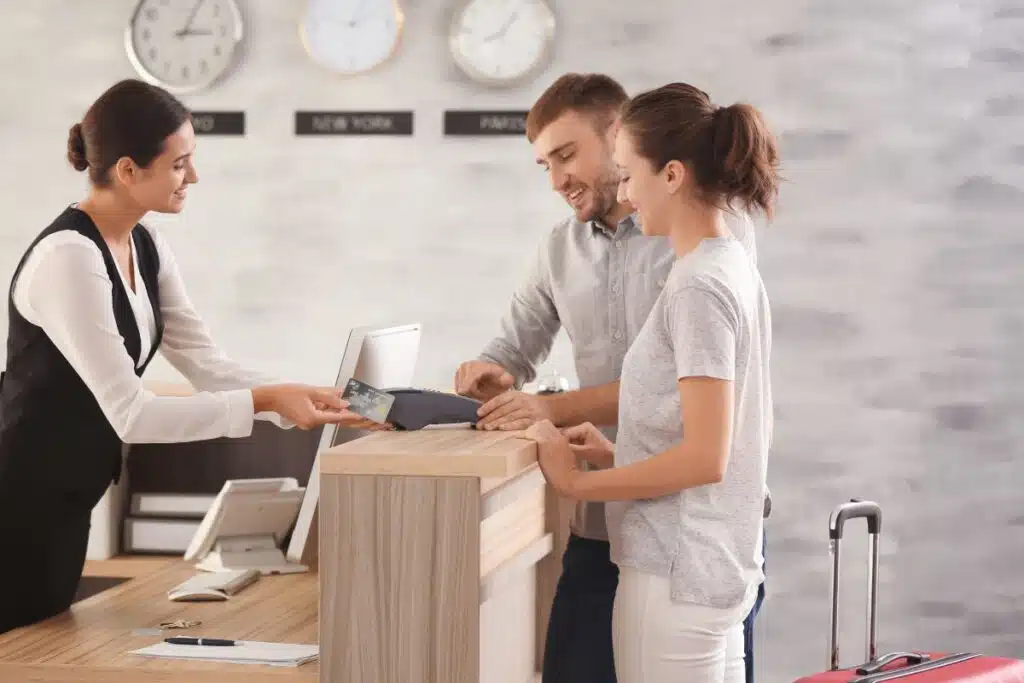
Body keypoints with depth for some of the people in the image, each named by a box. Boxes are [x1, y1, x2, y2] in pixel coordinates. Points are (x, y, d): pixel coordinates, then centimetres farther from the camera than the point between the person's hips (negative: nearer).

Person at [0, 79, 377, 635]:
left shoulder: (145, 249, 6)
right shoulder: (69, 256, -24)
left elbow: (206, 366, 3)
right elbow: (129, 414, -26)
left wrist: (315, 402, -9)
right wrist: (265, 401, -26)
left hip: (65, 502, 10)